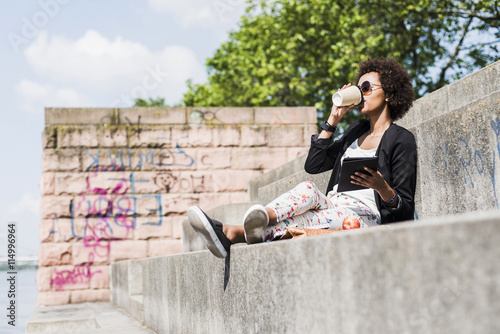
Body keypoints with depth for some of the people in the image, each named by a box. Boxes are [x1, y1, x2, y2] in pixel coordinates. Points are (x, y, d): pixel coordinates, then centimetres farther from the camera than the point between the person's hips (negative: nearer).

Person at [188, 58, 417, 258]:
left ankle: (234, 233, -55)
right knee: (308, 189, -29)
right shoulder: (356, 130, 24)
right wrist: (333, 119, 13)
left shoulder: (402, 140, 2)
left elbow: (405, 207, -2)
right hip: (332, 206, 6)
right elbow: (313, 165, 12)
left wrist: (383, 188, -25)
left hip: (362, 216, -6)